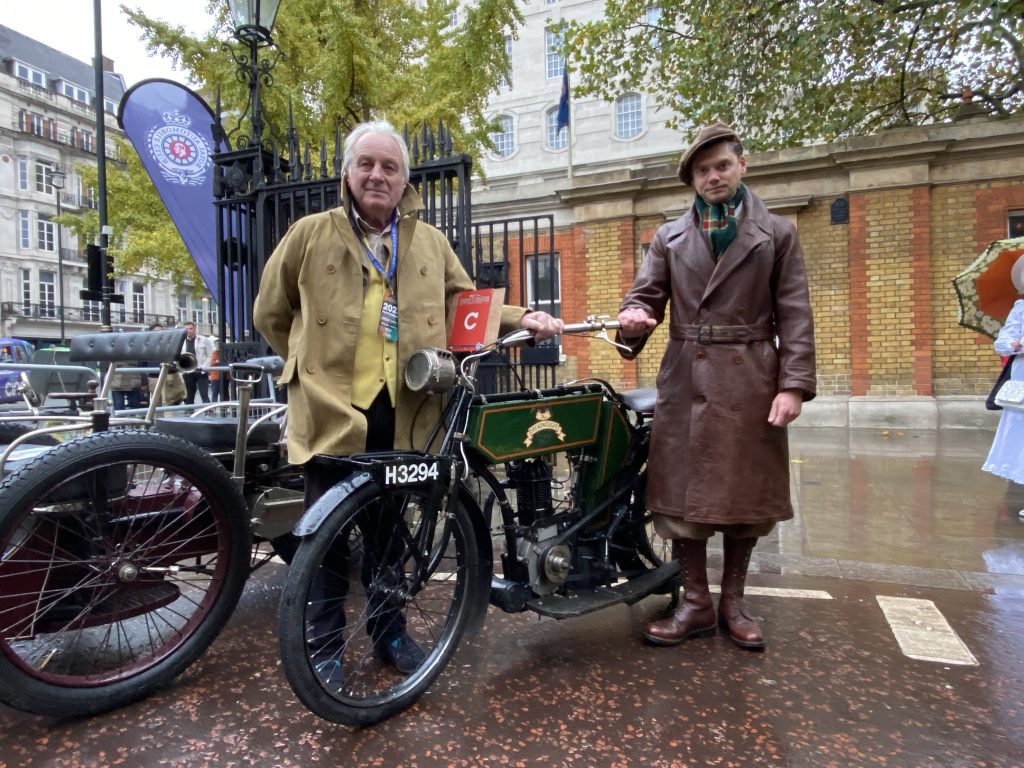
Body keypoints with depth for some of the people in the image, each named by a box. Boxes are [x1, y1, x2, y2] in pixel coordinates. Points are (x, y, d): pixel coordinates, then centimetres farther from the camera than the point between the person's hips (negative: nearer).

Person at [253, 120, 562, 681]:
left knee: (392, 526, 15)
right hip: (332, 408, -2)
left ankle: (389, 629, 34)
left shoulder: (430, 242, 12)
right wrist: (314, 363, 9)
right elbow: (270, 312, 12)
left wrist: (523, 318, -3)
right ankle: (324, 643, 26)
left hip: (402, 410, 3)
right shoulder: (310, 234, 4)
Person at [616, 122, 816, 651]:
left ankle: (733, 602, 25)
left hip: (750, 382, -1)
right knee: (681, 492, 2)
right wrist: (633, 319, -19)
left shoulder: (778, 234, 8)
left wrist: (794, 385, -9)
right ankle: (695, 603, 17)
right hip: (686, 380, 1)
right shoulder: (670, 237, 12)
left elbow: (795, 315, 1)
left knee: (746, 493, 7)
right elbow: (646, 294, 5)